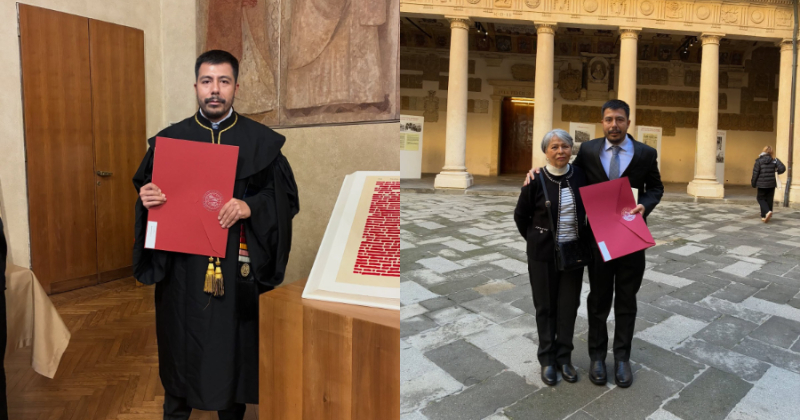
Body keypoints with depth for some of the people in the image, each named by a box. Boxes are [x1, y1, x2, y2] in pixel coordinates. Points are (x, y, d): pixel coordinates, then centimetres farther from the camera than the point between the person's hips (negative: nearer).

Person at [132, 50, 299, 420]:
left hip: (236, 267, -1)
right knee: (181, 342, 12)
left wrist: (250, 206, -20)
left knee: (233, 344, 8)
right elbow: (145, 191, 12)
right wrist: (147, 198, -11)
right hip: (182, 267, 2)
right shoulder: (169, 139, 7)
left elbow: (286, 196, -3)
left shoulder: (262, 142, 1)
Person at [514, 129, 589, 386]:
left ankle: (564, 357, 25)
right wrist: (535, 240, 5)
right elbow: (520, 216, 0)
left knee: (569, 305, 9)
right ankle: (547, 359, 23)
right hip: (543, 253, -2)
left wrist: (584, 238, 7)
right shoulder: (536, 180, -11)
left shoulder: (580, 175, -3)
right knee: (546, 306, 8)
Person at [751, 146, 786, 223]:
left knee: (760, 198, 9)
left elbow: (755, 173, -8)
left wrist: (753, 183, 1)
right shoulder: (775, 160, 0)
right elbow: (782, 168, -9)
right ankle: (764, 216, 15)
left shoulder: (759, 160, -7)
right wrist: (776, 171, 13)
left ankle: (767, 211, -14)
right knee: (769, 200, 12)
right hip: (772, 184, 3)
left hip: (762, 184, -3)